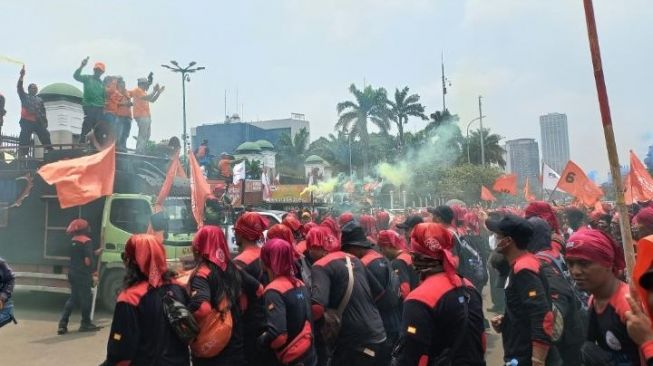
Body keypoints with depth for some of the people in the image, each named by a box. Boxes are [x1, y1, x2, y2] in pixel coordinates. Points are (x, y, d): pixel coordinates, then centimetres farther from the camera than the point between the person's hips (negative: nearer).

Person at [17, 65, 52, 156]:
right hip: (27, 122, -2)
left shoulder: (40, 100, 23)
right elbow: (19, 87, 1)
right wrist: (22, 76, -11)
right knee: (24, 139, -8)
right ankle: (23, 155, -9)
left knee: (45, 136, -2)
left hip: (38, 122, 2)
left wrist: (45, 122, 6)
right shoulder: (24, 96, 17)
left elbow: (43, 112, 18)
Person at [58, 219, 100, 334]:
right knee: (86, 298, 4)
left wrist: (95, 253, 33)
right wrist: (93, 274, -17)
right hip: (83, 274, -8)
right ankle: (86, 324, 13)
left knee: (73, 298, 14)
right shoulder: (86, 241, -14)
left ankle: (63, 324, 7)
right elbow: (88, 260, -20)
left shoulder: (73, 241, 12)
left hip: (72, 273, 8)